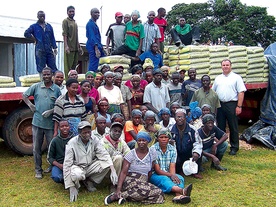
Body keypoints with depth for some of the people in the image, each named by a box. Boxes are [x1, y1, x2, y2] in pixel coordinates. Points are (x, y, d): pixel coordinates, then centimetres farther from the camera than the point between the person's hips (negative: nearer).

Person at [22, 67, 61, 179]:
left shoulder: (56, 89, -1)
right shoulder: (36, 86, 2)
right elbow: (24, 95, 13)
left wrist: (52, 111, -12)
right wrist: (30, 105, 0)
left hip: (51, 123, -1)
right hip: (37, 122, 1)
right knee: (36, 147, 8)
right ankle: (38, 170, 21)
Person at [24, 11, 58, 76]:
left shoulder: (49, 26, 14)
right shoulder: (34, 26, 6)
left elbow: (52, 38, 13)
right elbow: (26, 33, -5)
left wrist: (55, 48, 7)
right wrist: (34, 39, -4)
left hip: (49, 50, 3)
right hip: (40, 50, -2)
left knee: (53, 67, 0)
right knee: (41, 68, 1)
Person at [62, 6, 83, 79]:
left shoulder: (75, 22, 20)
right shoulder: (65, 21, -1)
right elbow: (64, 34, -10)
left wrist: (79, 46, 20)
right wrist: (66, 46, -20)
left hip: (76, 48, 7)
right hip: (69, 47, -7)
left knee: (74, 66, 8)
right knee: (68, 66, -6)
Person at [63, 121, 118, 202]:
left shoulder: (95, 140, -9)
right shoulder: (72, 143, -19)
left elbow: (104, 155, -15)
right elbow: (67, 164, -20)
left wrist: (113, 171, -32)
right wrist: (71, 188, -24)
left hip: (90, 166, 4)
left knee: (107, 164, -22)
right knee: (76, 174, -39)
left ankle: (88, 181, 1)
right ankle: (75, 186, -1)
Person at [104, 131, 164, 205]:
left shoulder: (152, 152, 4)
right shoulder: (131, 154, -4)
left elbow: (150, 171, 11)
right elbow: (123, 172, -9)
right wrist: (118, 189, -19)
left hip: (144, 183, 5)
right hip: (130, 180, -4)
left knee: (159, 194, -24)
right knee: (145, 190, -36)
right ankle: (116, 195, -20)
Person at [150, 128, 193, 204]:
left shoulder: (173, 149, 3)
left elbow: (172, 167, -6)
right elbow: (157, 170, -14)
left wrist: (173, 175, -28)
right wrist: (170, 175, -26)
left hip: (169, 175, 5)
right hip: (155, 175, -4)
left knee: (180, 178, -24)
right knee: (164, 179, -35)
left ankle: (178, 196, -55)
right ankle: (182, 191, -62)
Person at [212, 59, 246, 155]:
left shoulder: (236, 77, 0)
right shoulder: (218, 78, 15)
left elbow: (241, 92, -6)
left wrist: (239, 106, -13)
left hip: (231, 105, -4)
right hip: (219, 105, 5)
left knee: (233, 127, 1)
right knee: (220, 126, 10)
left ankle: (234, 147, 10)